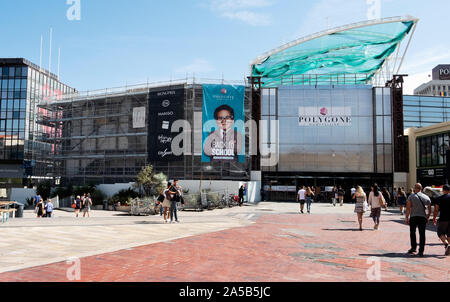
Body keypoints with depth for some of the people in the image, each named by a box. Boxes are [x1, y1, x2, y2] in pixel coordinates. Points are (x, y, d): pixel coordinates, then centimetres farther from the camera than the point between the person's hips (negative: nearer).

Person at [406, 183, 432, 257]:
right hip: (423, 217, 2)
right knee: (422, 234, 5)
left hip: (413, 217, -2)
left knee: (412, 232, 11)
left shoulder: (411, 196, 0)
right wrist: (427, 218, 21)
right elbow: (429, 210, 8)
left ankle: (413, 248, 6)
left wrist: (407, 218, 2)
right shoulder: (426, 197, 8)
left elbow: (408, 208, -4)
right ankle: (421, 251, 4)